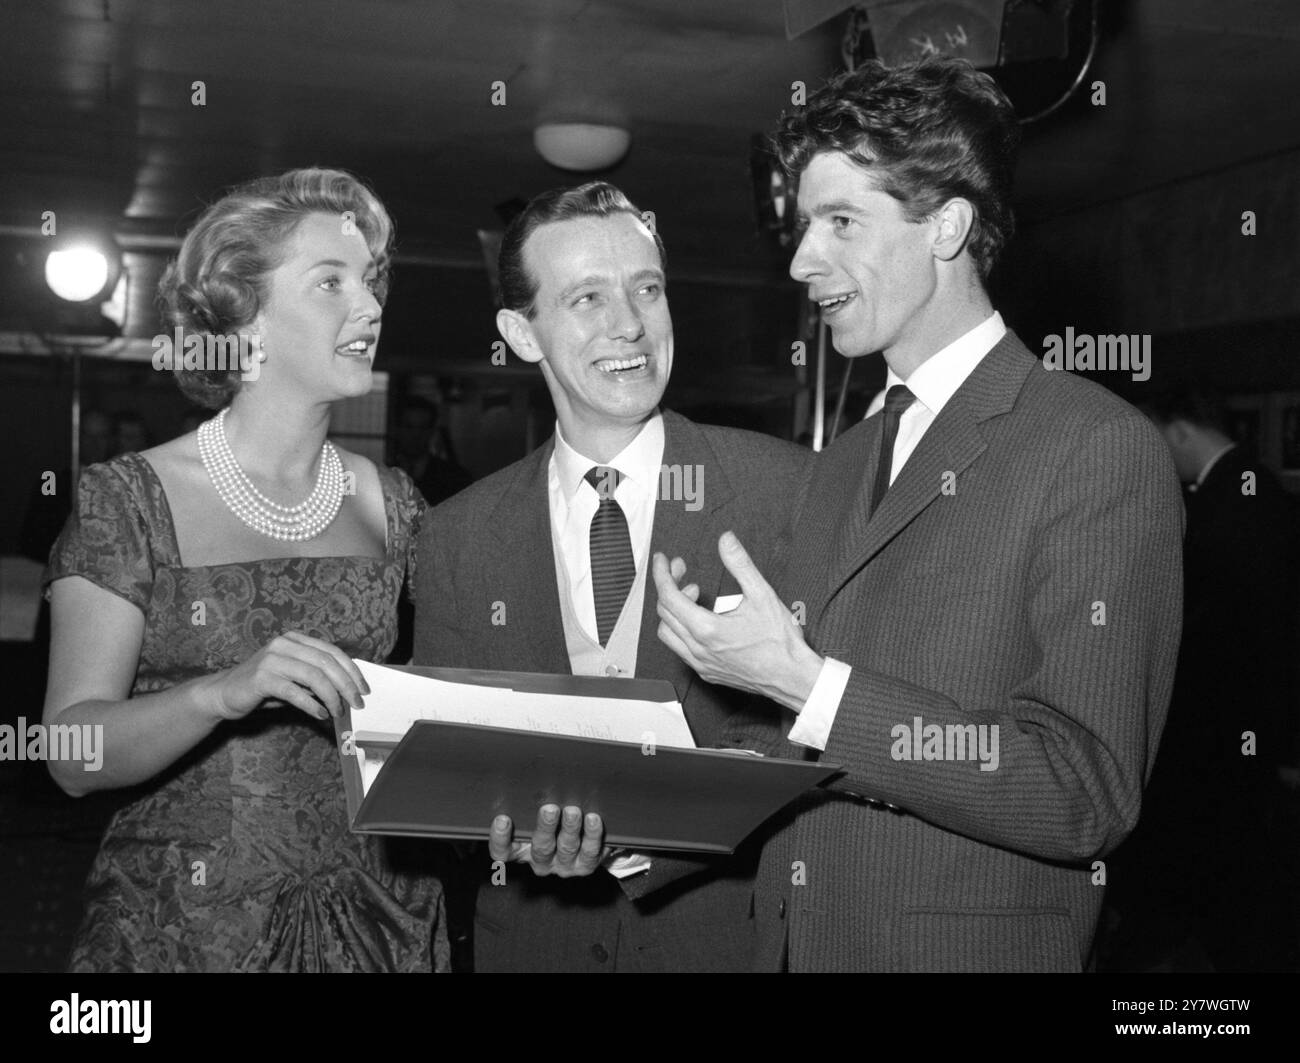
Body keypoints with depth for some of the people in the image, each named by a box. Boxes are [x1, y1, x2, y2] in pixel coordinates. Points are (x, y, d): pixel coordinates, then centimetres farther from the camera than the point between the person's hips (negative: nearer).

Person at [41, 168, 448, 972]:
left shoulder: (391, 505, 3)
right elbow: (73, 756, -13)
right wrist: (226, 692, -28)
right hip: (186, 927, -3)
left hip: (380, 919, 4)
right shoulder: (129, 499, -8)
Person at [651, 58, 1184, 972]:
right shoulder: (840, 469, 10)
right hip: (793, 940, 7)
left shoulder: (1100, 450, -13)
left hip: (972, 945, -7)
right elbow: (808, 774, 12)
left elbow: (1085, 793, -21)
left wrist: (804, 682, -23)